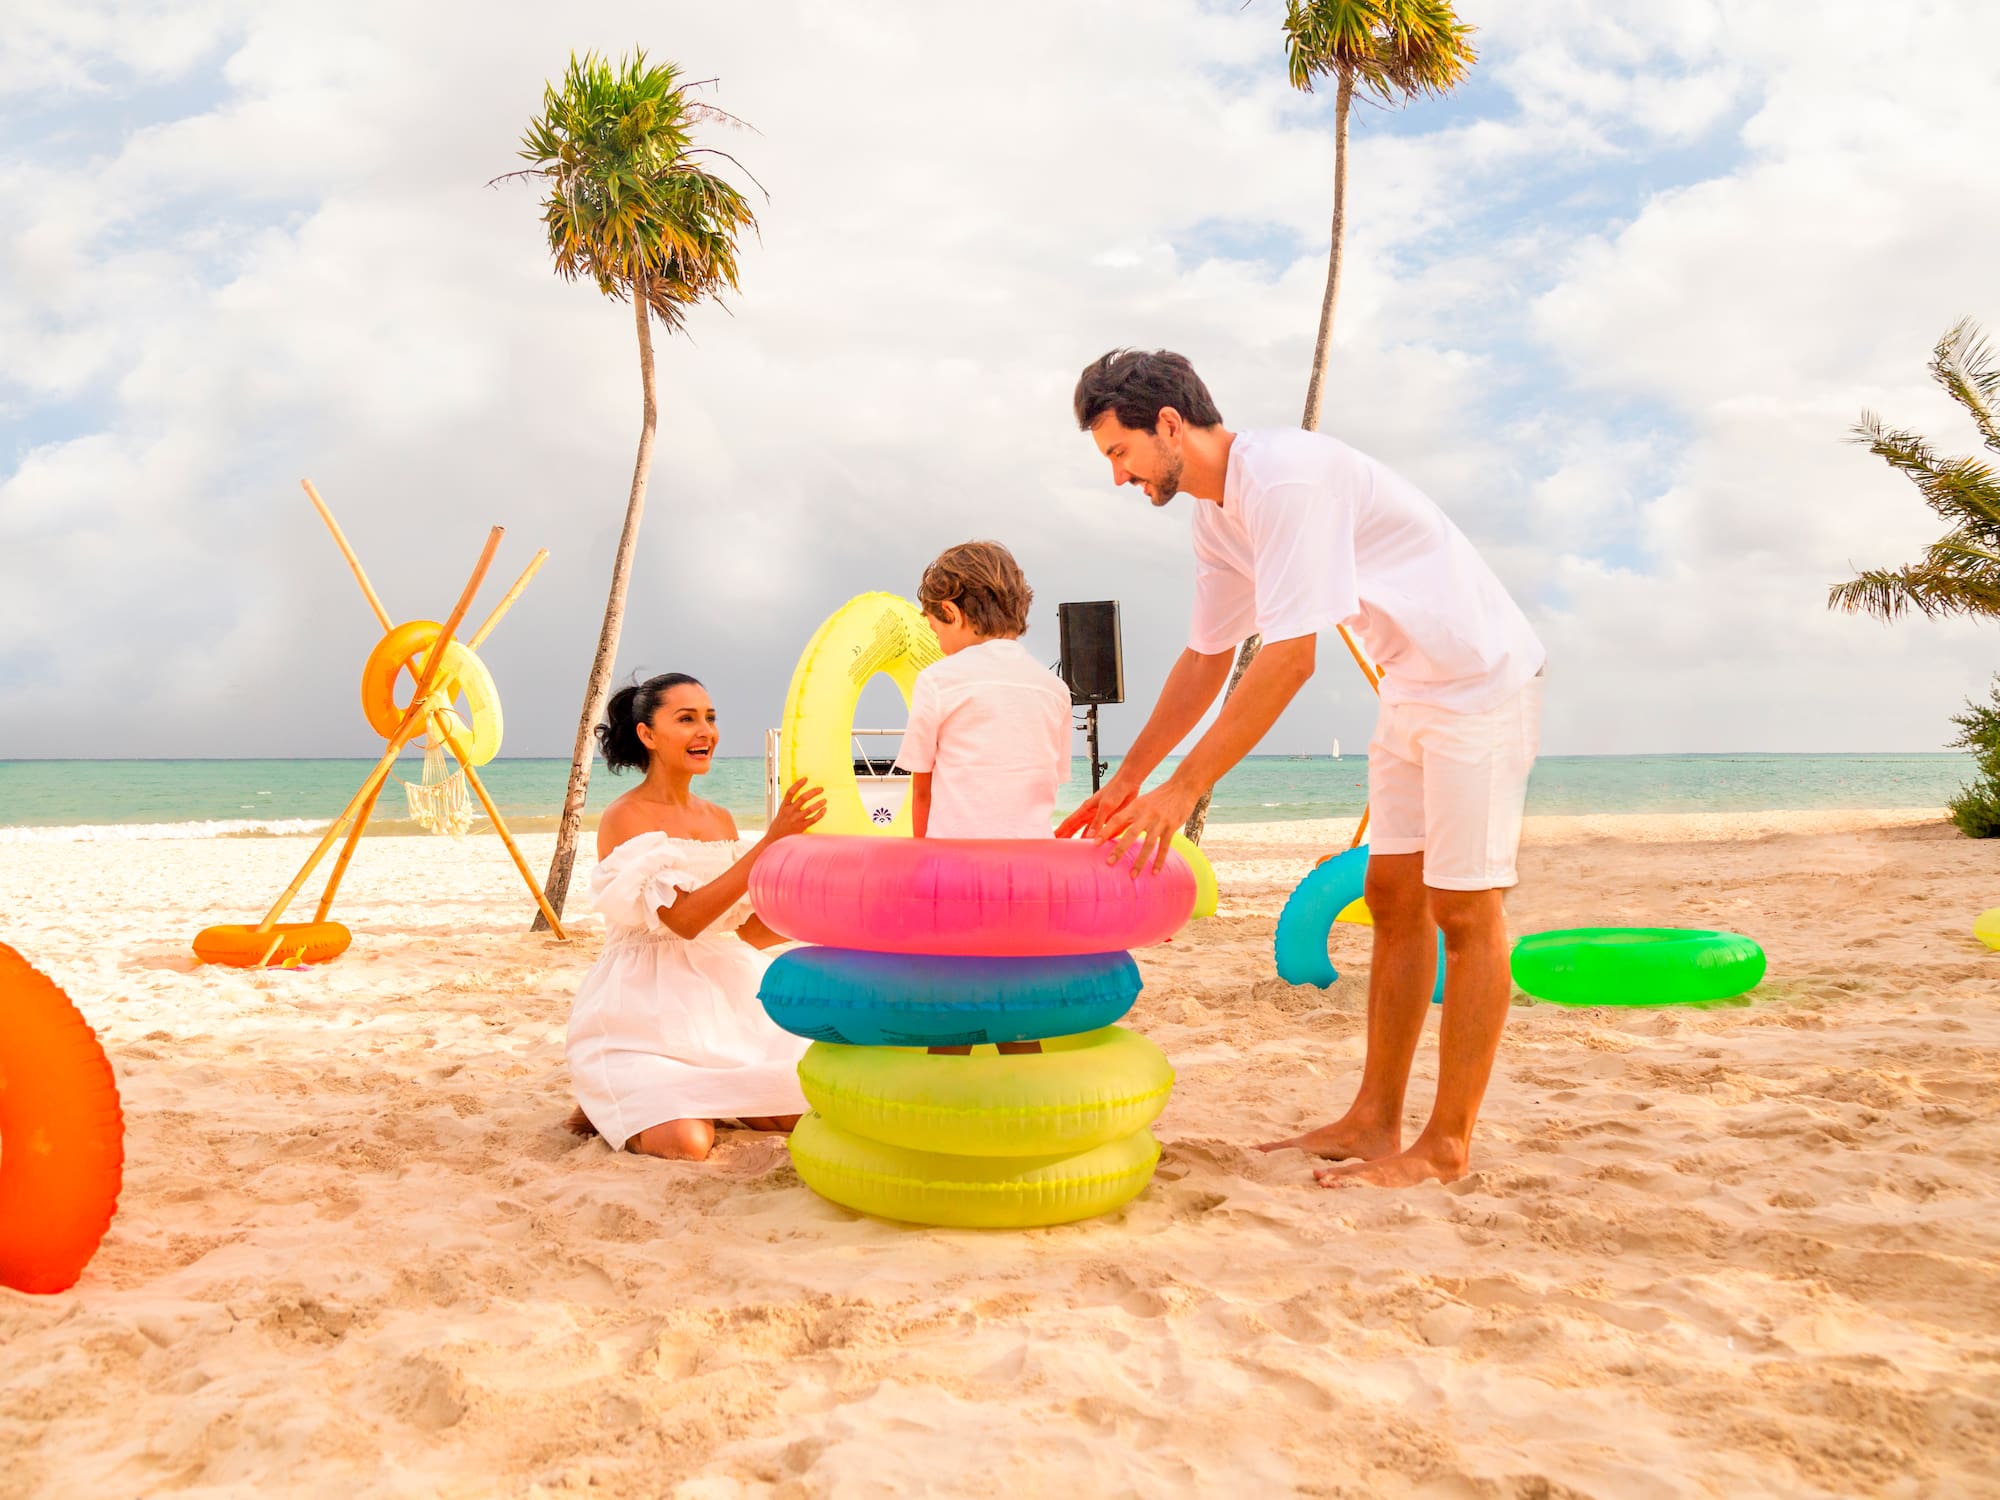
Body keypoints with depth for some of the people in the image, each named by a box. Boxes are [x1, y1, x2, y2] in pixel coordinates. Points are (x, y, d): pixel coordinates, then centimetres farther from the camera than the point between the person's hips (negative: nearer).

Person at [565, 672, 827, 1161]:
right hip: (647, 1013, -6)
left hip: (725, 1001, 6)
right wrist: (771, 841, -25)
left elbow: (743, 932, 12)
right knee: (687, 1143, -23)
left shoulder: (720, 820, 11)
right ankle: (610, 1103, 8)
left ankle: (705, 1096, 16)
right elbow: (683, 917, -22)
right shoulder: (624, 818, -10)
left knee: (805, 1111, -9)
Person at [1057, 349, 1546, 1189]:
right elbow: (1206, 659, 11)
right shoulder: (1215, 515, 5)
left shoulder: (1287, 475, -25)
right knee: (1392, 899, 9)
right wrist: (1126, 779, 8)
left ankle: (1447, 1146, 3)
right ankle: (1375, 1120, 16)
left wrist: (1185, 787, -29)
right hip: (1409, 689, 10)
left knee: (1463, 908, -6)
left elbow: (1291, 657, -30)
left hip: (1478, 676, -9)